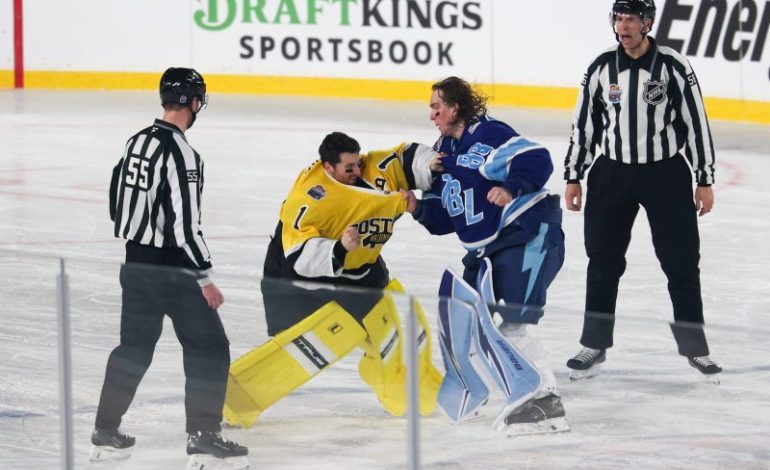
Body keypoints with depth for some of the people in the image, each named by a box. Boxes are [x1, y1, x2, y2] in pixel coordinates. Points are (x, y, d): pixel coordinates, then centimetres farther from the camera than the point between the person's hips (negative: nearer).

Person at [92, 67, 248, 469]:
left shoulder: (137, 142, 7)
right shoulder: (180, 153, -19)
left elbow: (117, 205, 16)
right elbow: (185, 222, -22)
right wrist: (204, 279, -17)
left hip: (136, 262, 8)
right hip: (172, 270, -8)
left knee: (135, 346, 19)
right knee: (209, 348, 0)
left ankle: (106, 433, 23)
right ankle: (203, 436, -2)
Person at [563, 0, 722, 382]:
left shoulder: (673, 67, -8)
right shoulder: (601, 68, 1)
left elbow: (696, 123, -4)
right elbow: (583, 123, 8)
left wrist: (705, 181, -5)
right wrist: (573, 176, 6)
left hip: (666, 174, -2)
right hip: (612, 174, 2)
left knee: (681, 262, 0)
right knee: (603, 261, 5)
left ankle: (694, 346, 11)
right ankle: (594, 345, 15)